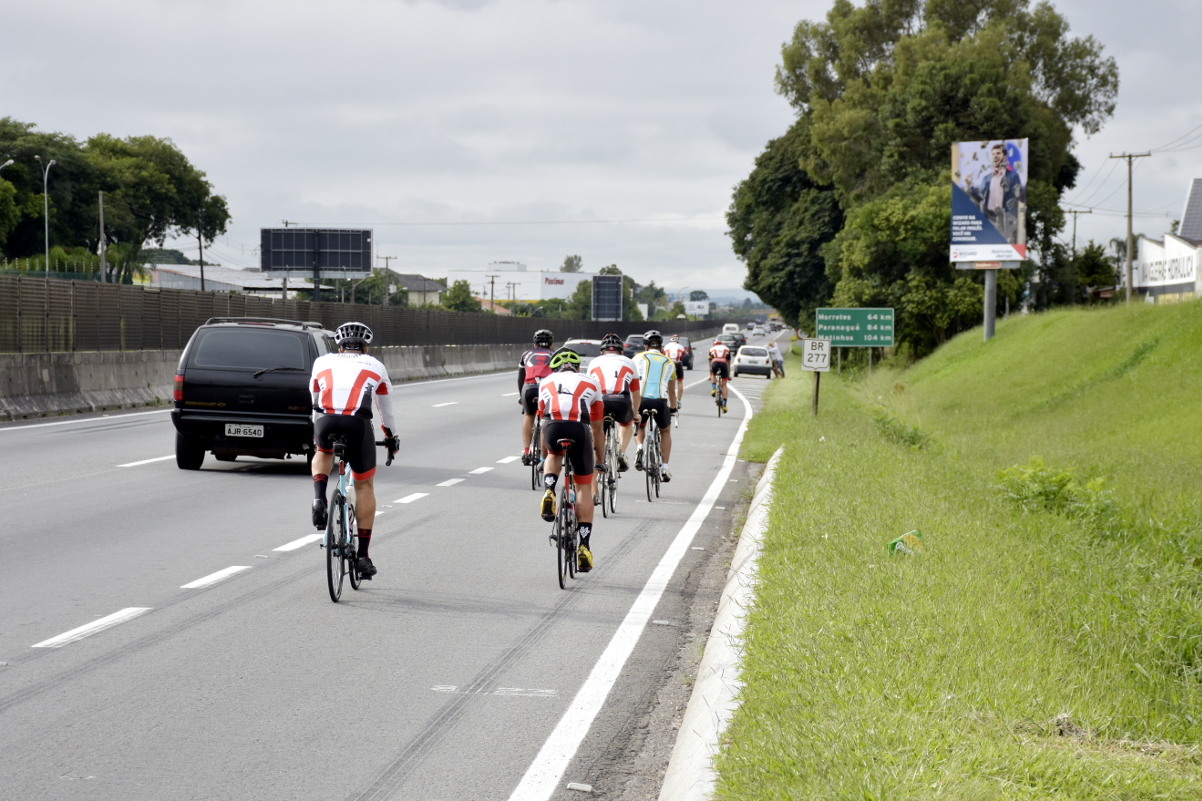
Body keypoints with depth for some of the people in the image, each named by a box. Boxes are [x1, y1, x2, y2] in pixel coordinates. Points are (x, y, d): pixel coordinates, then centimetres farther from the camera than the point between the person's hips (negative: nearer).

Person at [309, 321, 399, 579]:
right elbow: (386, 409, 39)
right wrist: (391, 438, 55)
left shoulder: (323, 362, 29)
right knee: (364, 486, 17)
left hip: (325, 422, 1)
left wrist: (317, 434, 55)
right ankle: (363, 556, 14)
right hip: (358, 423, -1)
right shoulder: (375, 366, 28)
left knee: (322, 454, 37)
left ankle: (319, 500, 9)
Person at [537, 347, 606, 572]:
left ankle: (549, 493, 8)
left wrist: (545, 456, 48)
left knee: (554, 456, 37)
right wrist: (600, 461, 44)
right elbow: (597, 429, 33)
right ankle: (585, 547, 9)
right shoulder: (590, 384, 28)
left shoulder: (546, 383, 29)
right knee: (584, 488, 14)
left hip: (553, 428, 1)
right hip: (580, 430, -1)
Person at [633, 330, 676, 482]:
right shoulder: (669, 363, 21)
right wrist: (673, 408, 40)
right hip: (660, 401, 0)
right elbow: (672, 391, 27)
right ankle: (664, 468, 15)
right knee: (665, 431, 25)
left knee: (640, 426, 31)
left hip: (641, 400, 0)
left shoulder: (638, 358, 16)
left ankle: (640, 448, 2)